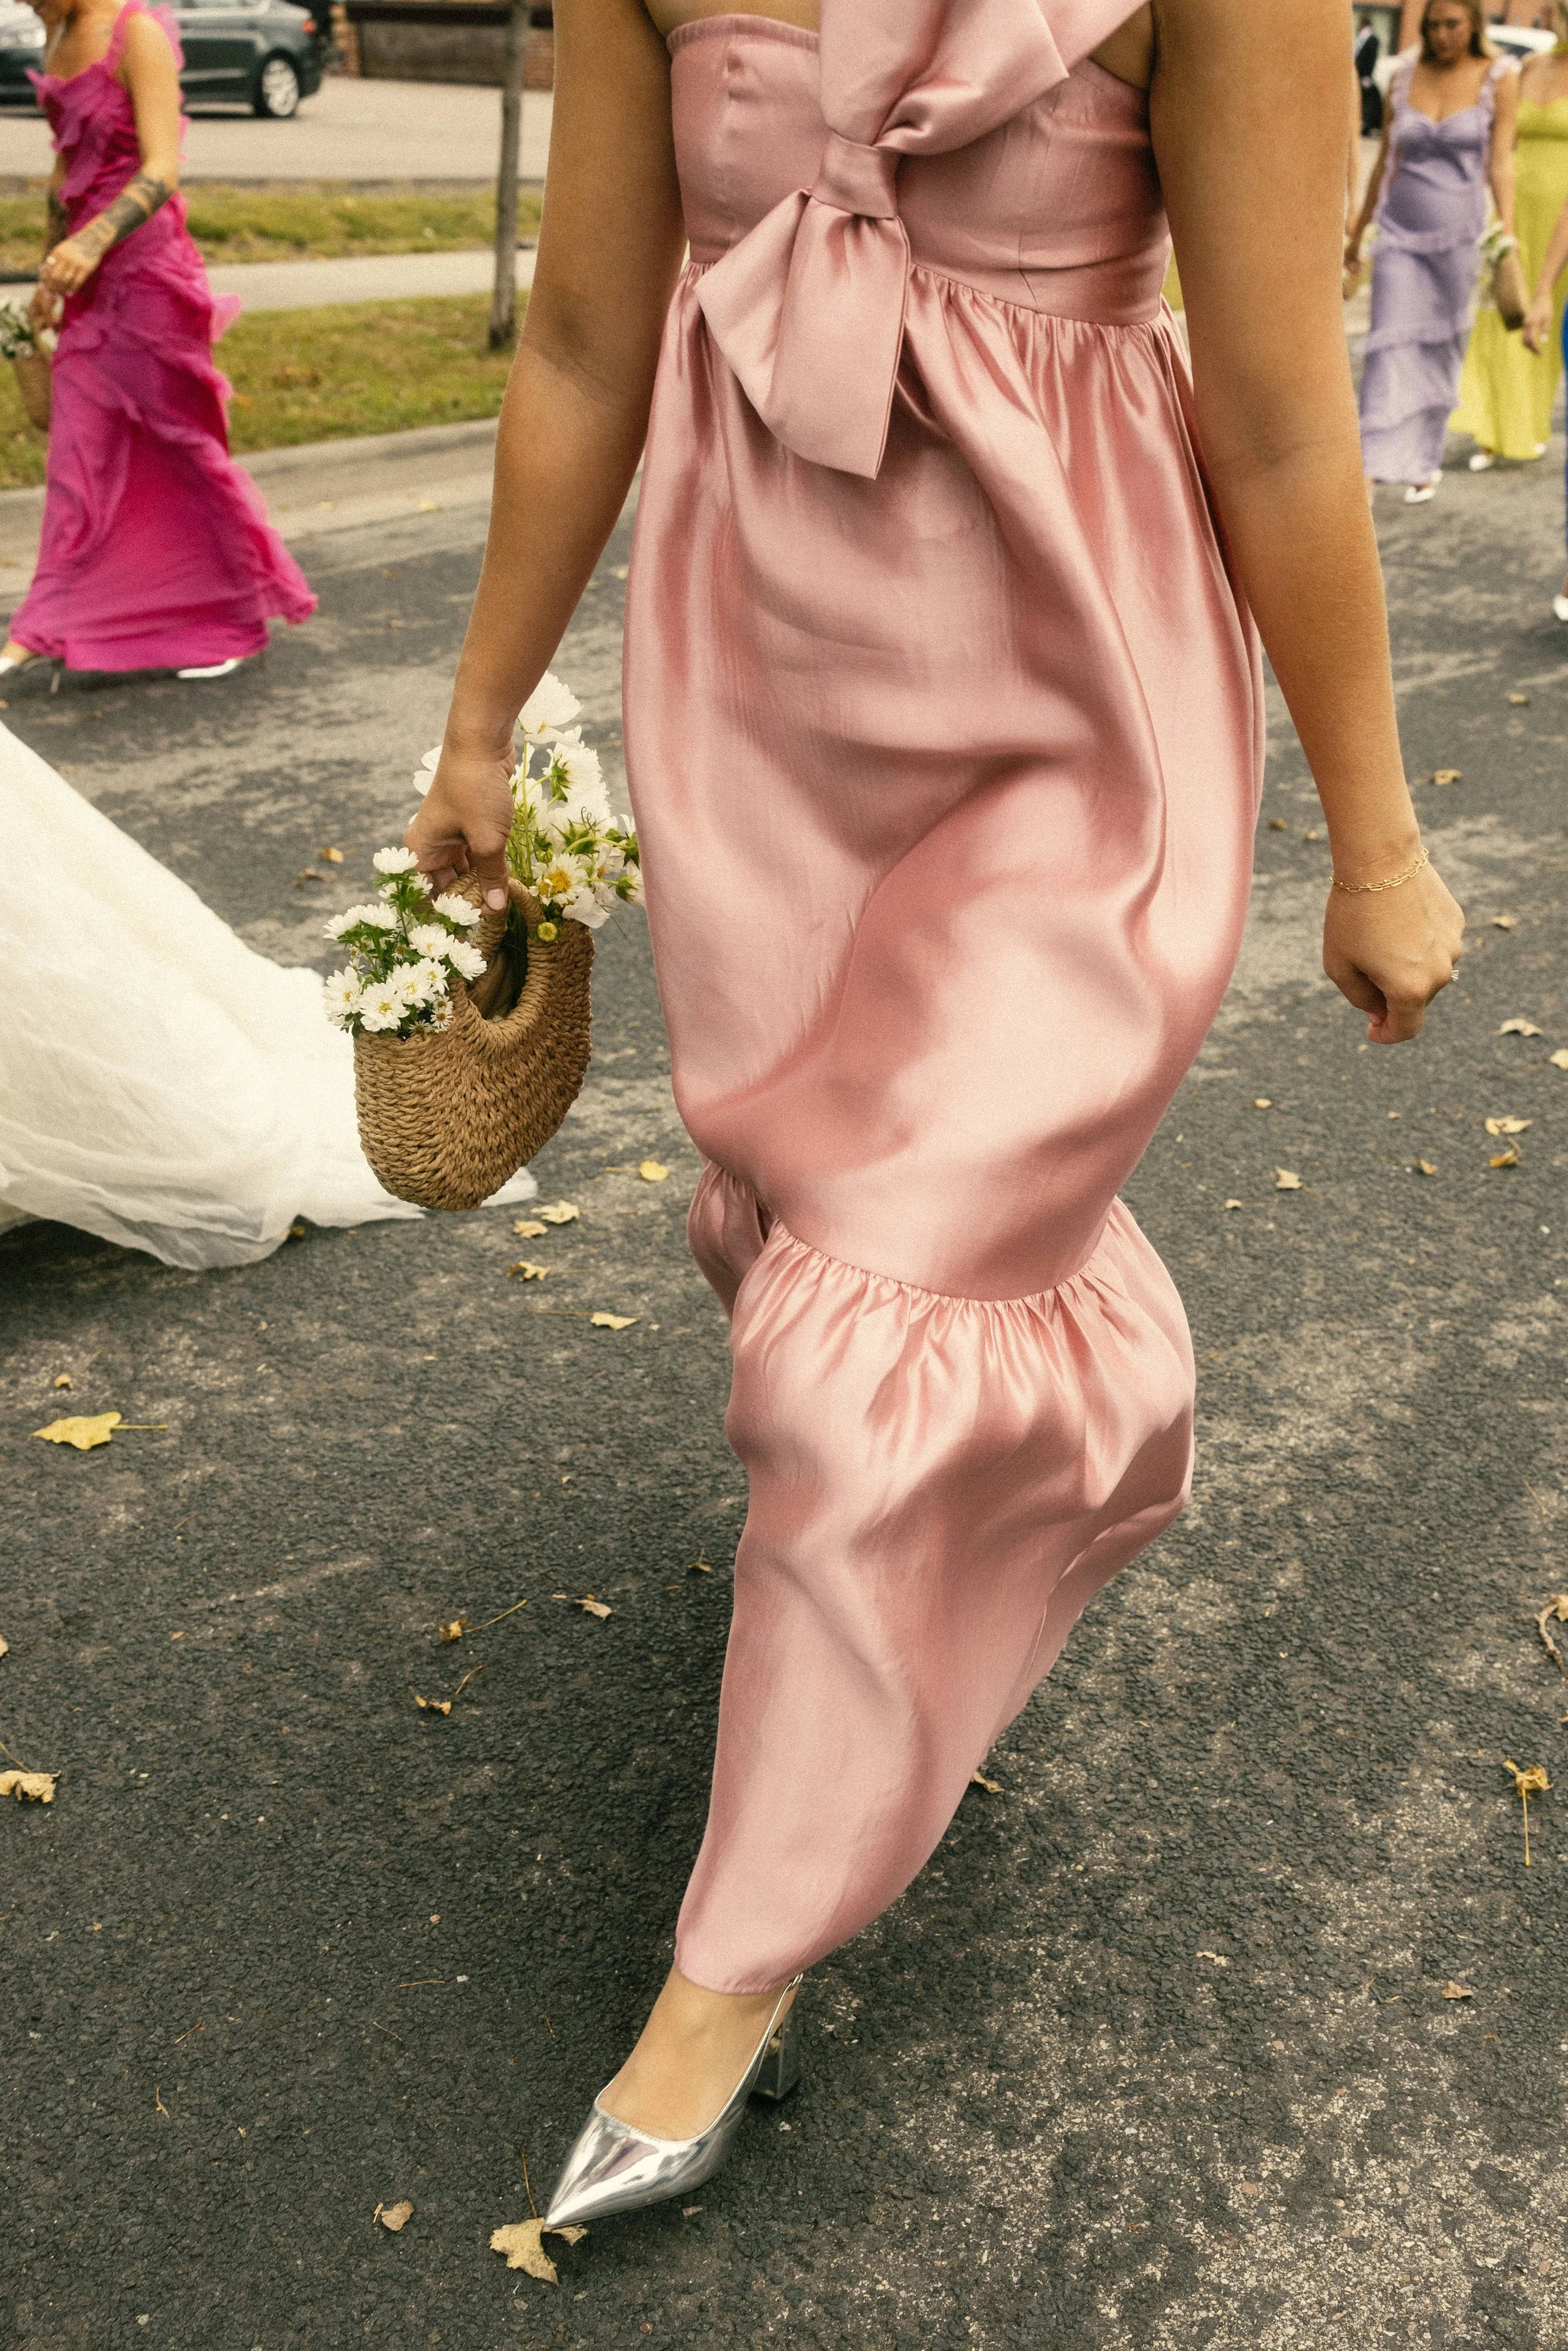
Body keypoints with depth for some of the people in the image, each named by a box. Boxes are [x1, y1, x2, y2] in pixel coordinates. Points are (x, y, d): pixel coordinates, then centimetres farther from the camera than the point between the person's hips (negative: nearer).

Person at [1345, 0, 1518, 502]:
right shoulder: (1404, 75, 4)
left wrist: (1507, 239, -14)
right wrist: (1357, 232, 16)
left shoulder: (1499, 80, -2)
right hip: (1399, 233, 1)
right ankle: (1372, 470, -17)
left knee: (1442, 352, 8)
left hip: (1459, 234, -1)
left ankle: (1425, 463, 23)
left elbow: (1500, 165, -5)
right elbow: (1386, 160, 12)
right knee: (1391, 348, -10)